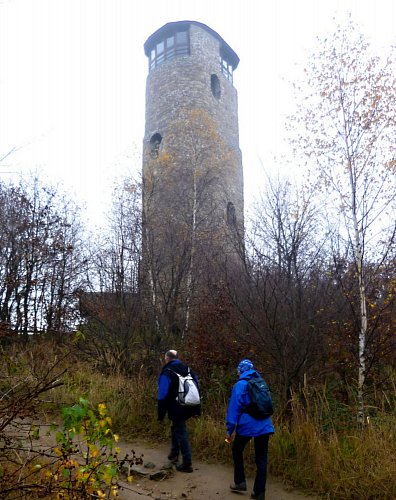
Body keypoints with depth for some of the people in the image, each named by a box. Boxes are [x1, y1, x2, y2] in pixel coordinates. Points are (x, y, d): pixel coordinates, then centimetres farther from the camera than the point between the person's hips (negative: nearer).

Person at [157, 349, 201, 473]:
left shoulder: (167, 373, -13)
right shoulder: (188, 370, 8)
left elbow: (163, 396, -16)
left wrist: (161, 414, -7)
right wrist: (197, 410, 16)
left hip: (177, 410, -7)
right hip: (189, 409, 7)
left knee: (181, 434, 2)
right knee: (176, 428, 26)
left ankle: (187, 464, 7)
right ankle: (174, 453, 35)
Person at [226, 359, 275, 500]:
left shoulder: (240, 385, -7)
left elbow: (234, 408, -10)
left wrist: (229, 430, -6)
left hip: (246, 426, -4)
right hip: (264, 426, 4)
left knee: (237, 451, 20)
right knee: (261, 459, 9)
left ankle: (240, 482, 22)